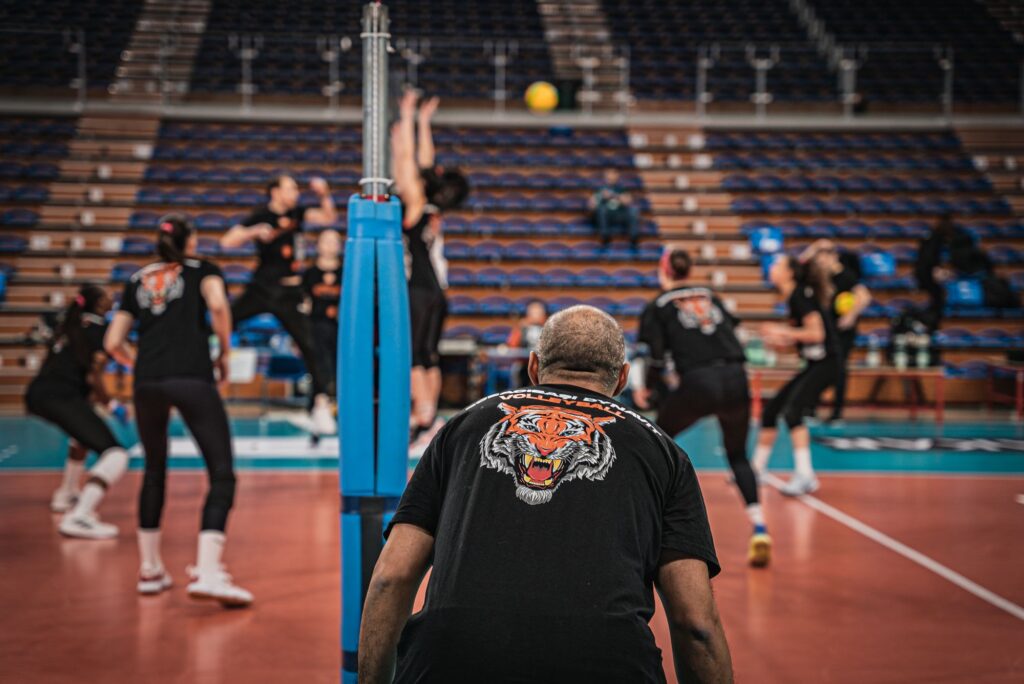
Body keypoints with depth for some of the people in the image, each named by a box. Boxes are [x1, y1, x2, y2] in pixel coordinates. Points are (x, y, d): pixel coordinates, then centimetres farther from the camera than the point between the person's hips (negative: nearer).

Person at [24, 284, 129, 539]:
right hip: (62, 396, -9)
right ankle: (78, 517, -33)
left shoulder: (69, 324, 22)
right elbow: (93, 377, -7)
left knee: (86, 432, 39)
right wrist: (110, 403, 7)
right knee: (116, 455, -14)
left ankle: (66, 495, 43)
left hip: (36, 393, 9)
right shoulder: (99, 327, 0)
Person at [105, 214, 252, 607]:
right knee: (222, 474, -5)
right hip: (192, 378, -4)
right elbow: (218, 305, -6)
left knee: (154, 471, 22)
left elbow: (113, 343, 17)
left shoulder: (137, 280, 23)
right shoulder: (200, 269, 15)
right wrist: (224, 353, 6)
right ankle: (207, 571, -22)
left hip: (147, 382, 4)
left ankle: (149, 568, 26)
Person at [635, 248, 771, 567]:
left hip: (698, 383, -3)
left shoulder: (657, 307, 9)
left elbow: (657, 359, 1)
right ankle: (759, 528, 4)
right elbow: (732, 333, 18)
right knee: (737, 455, 22)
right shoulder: (709, 296, 21)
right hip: (736, 381, 3)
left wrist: (645, 390, 17)